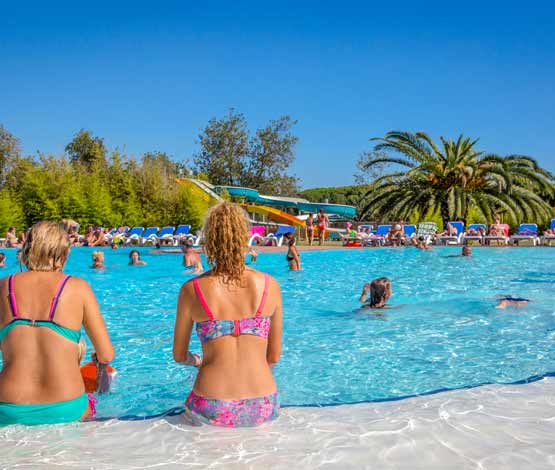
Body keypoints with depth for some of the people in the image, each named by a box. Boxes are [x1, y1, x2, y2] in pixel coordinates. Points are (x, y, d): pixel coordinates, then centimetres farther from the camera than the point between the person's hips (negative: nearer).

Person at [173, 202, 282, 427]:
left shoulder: (191, 290, -5)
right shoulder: (270, 286, -2)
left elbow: (179, 356, 8)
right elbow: (274, 356, 7)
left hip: (212, 413, -1)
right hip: (262, 409, 1)